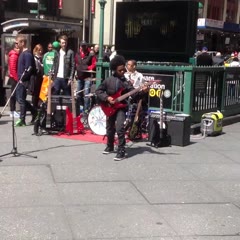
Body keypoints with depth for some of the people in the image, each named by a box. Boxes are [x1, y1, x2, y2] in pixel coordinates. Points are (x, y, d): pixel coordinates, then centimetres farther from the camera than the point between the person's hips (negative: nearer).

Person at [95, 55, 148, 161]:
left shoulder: (126, 82, -1)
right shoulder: (108, 80, -2)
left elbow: (134, 94, -8)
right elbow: (98, 91, 1)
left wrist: (142, 91, -26)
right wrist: (107, 98, -13)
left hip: (121, 107, -2)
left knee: (120, 128, -19)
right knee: (110, 129, 15)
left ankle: (121, 151, -13)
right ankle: (110, 146, 39)